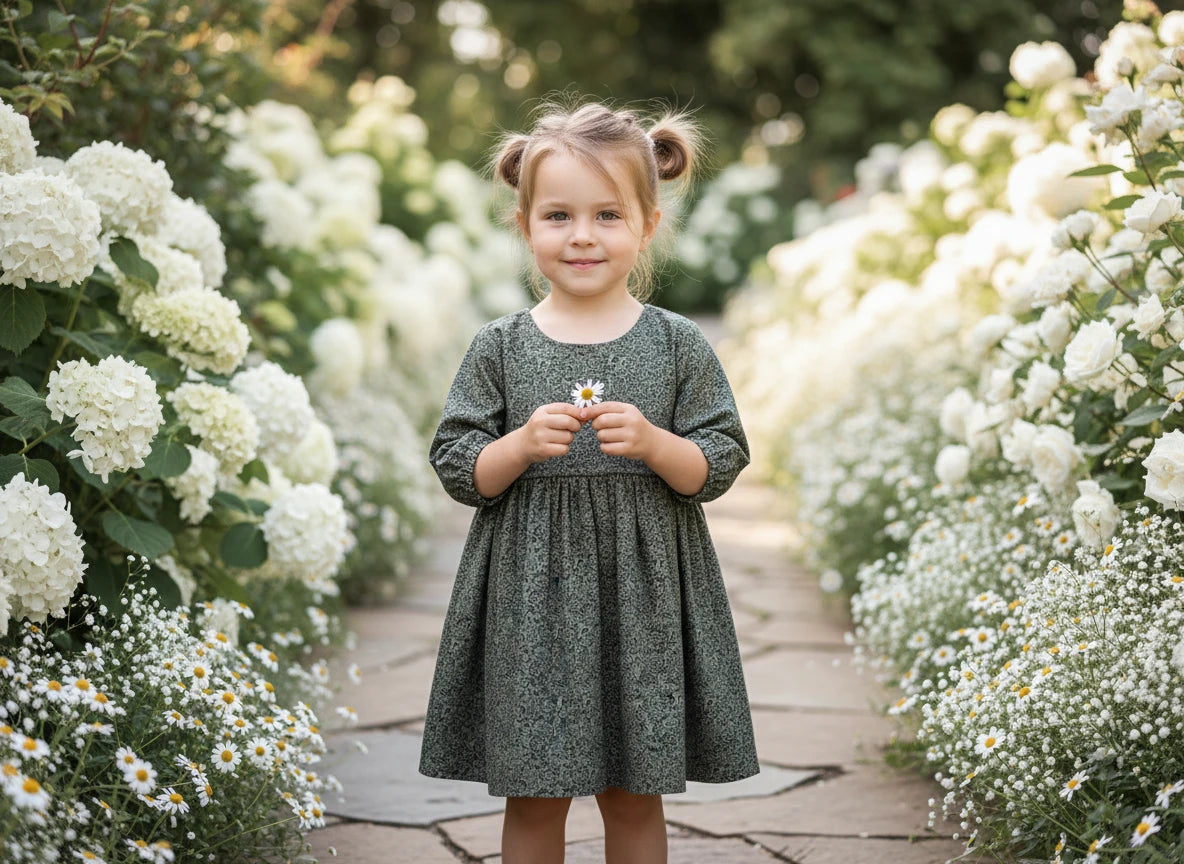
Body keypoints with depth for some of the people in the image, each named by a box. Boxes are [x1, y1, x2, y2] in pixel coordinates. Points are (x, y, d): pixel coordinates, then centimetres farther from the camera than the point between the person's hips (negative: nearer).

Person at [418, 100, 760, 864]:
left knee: (635, 796, 10)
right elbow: (458, 471, 2)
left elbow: (721, 464, 1)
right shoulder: (501, 348, 1)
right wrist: (522, 444, -16)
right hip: (531, 599, 0)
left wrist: (651, 442, -17)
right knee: (533, 800, 7)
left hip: (643, 596, 0)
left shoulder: (678, 345, 0)